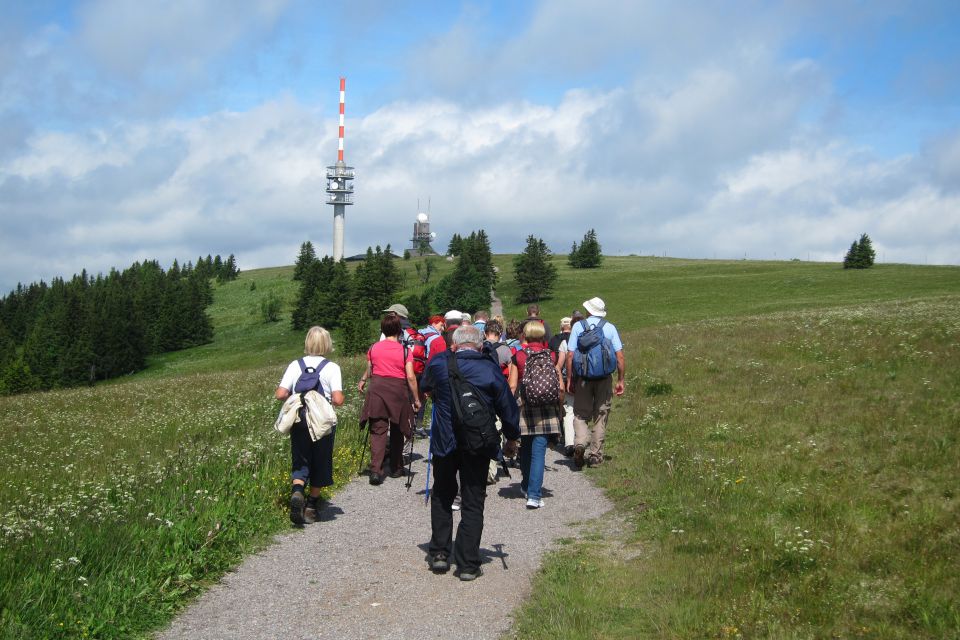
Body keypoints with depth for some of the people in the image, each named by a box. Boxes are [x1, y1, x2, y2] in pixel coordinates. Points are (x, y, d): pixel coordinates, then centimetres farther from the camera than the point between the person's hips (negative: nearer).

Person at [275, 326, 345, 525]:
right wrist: (328, 399, 6)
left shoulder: (295, 365, -1)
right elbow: (338, 400, -16)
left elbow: (280, 394, -7)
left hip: (299, 422, 2)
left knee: (300, 462, 11)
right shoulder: (331, 367, -8)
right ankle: (312, 506, 21)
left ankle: (297, 491, -18)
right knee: (320, 463, 15)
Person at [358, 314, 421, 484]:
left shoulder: (374, 348, 3)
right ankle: (396, 468, 29)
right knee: (397, 431, 17)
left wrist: (362, 381, 35)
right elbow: (410, 377, -9)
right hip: (398, 391, -1)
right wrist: (416, 399, -1)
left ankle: (375, 470, -17)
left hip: (377, 388, 1)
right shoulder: (405, 351, -4)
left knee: (378, 431, -2)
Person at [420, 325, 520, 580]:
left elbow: (426, 388, 18)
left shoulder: (438, 363, -4)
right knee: (473, 504, 5)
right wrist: (512, 439, 14)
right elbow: (508, 407, -1)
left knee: (441, 497, 19)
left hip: (444, 442, 1)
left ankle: (439, 554, 18)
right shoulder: (491, 370, -7)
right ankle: (467, 564, 5)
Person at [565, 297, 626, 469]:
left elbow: (570, 355, -3)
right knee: (600, 416, 10)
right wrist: (621, 380, 5)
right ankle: (595, 455, 11)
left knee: (580, 414, 8)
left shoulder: (578, 326, 1)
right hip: (604, 378, 1)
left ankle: (580, 443, -18)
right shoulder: (610, 328, 3)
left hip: (582, 377, -1)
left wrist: (570, 379, 4)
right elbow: (620, 357, -2)